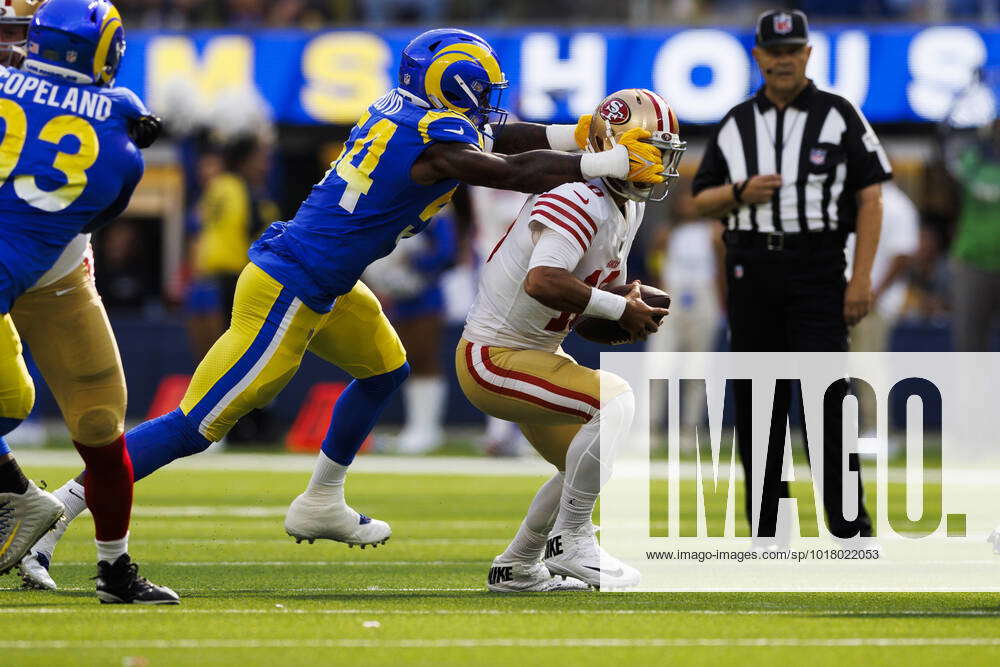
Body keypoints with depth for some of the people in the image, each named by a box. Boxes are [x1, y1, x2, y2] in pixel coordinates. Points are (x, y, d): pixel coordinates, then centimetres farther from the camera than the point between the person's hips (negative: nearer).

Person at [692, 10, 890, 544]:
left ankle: (850, 530, -10)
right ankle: (767, 534, 9)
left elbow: (870, 199, -1)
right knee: (756, 399, 3)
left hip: (818, 269, -4)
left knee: (828, 397, -12)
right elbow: (701, 200, 14)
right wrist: (741, 193, -8)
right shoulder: (736, 124, 12)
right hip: (751, 270, 4)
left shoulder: (839, 116, 2)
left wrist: (862, 278, -10)